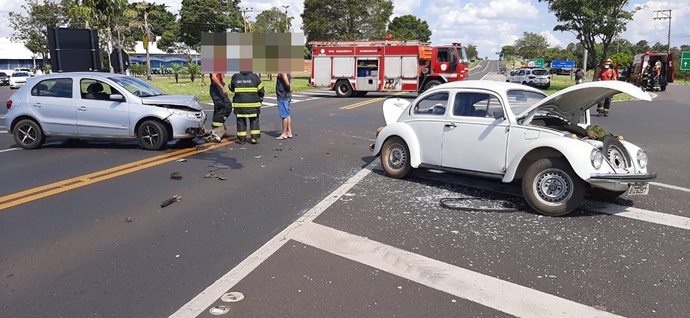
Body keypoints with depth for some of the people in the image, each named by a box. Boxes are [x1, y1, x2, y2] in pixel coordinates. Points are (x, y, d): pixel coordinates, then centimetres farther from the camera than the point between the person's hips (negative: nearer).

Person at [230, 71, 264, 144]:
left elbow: (231, 89, 13)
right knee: (254, 120, 10)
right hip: (253, 104, -1)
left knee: (241, 121, 9)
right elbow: (261, 90, 1)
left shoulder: (235, 77, 0)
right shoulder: (255, 77, -3)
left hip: (239, 104, 1)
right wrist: (260, 99, 17)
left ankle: (242, 139, 9)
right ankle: (254, 138, 5)